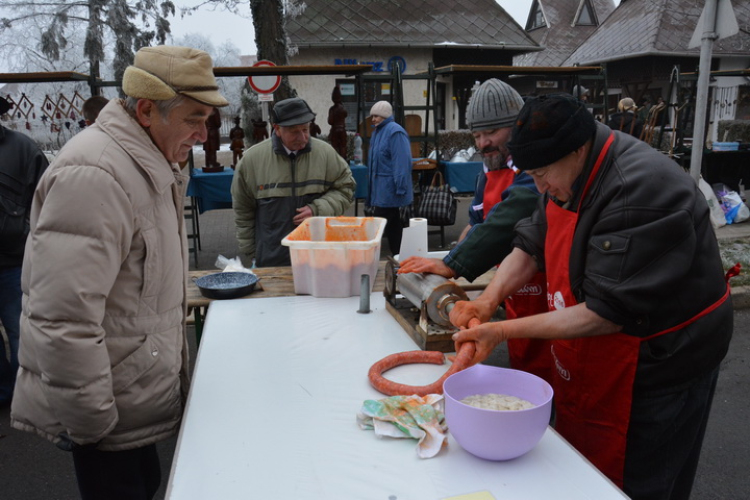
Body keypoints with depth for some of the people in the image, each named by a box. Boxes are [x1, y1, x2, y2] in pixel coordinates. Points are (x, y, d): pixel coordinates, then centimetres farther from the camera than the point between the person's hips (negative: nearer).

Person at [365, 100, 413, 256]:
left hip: (389, 190, -9)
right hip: (380, 189, 9)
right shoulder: (377, 131, 16)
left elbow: (402, 162, -21)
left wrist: (400, 188, -24)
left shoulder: (395, 132, -14)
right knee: (394, 229, 15)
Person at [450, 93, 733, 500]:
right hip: (589, 360, 8)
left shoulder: (643, 192, -30)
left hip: (654, 369, -8)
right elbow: (532, 243, 2)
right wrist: (488, 300, -15)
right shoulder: (568, 172, -1)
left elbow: (609, 312, -30)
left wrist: (503, 332, -29)